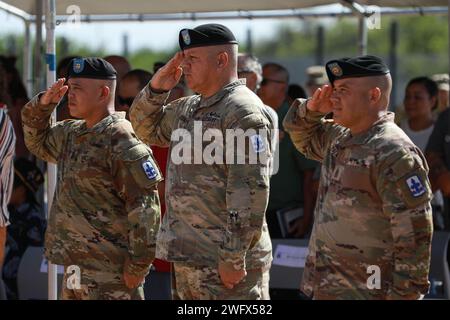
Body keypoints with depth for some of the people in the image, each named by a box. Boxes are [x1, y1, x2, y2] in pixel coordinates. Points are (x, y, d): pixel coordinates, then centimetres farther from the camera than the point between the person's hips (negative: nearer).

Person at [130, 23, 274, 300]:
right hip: (188, 261, 9)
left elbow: (250, 191, -20)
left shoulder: (244, 112, -14)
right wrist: (156, 89, 10)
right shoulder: (188, 108, 16)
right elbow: (147, 129, 30)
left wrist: (234, 258, -23)